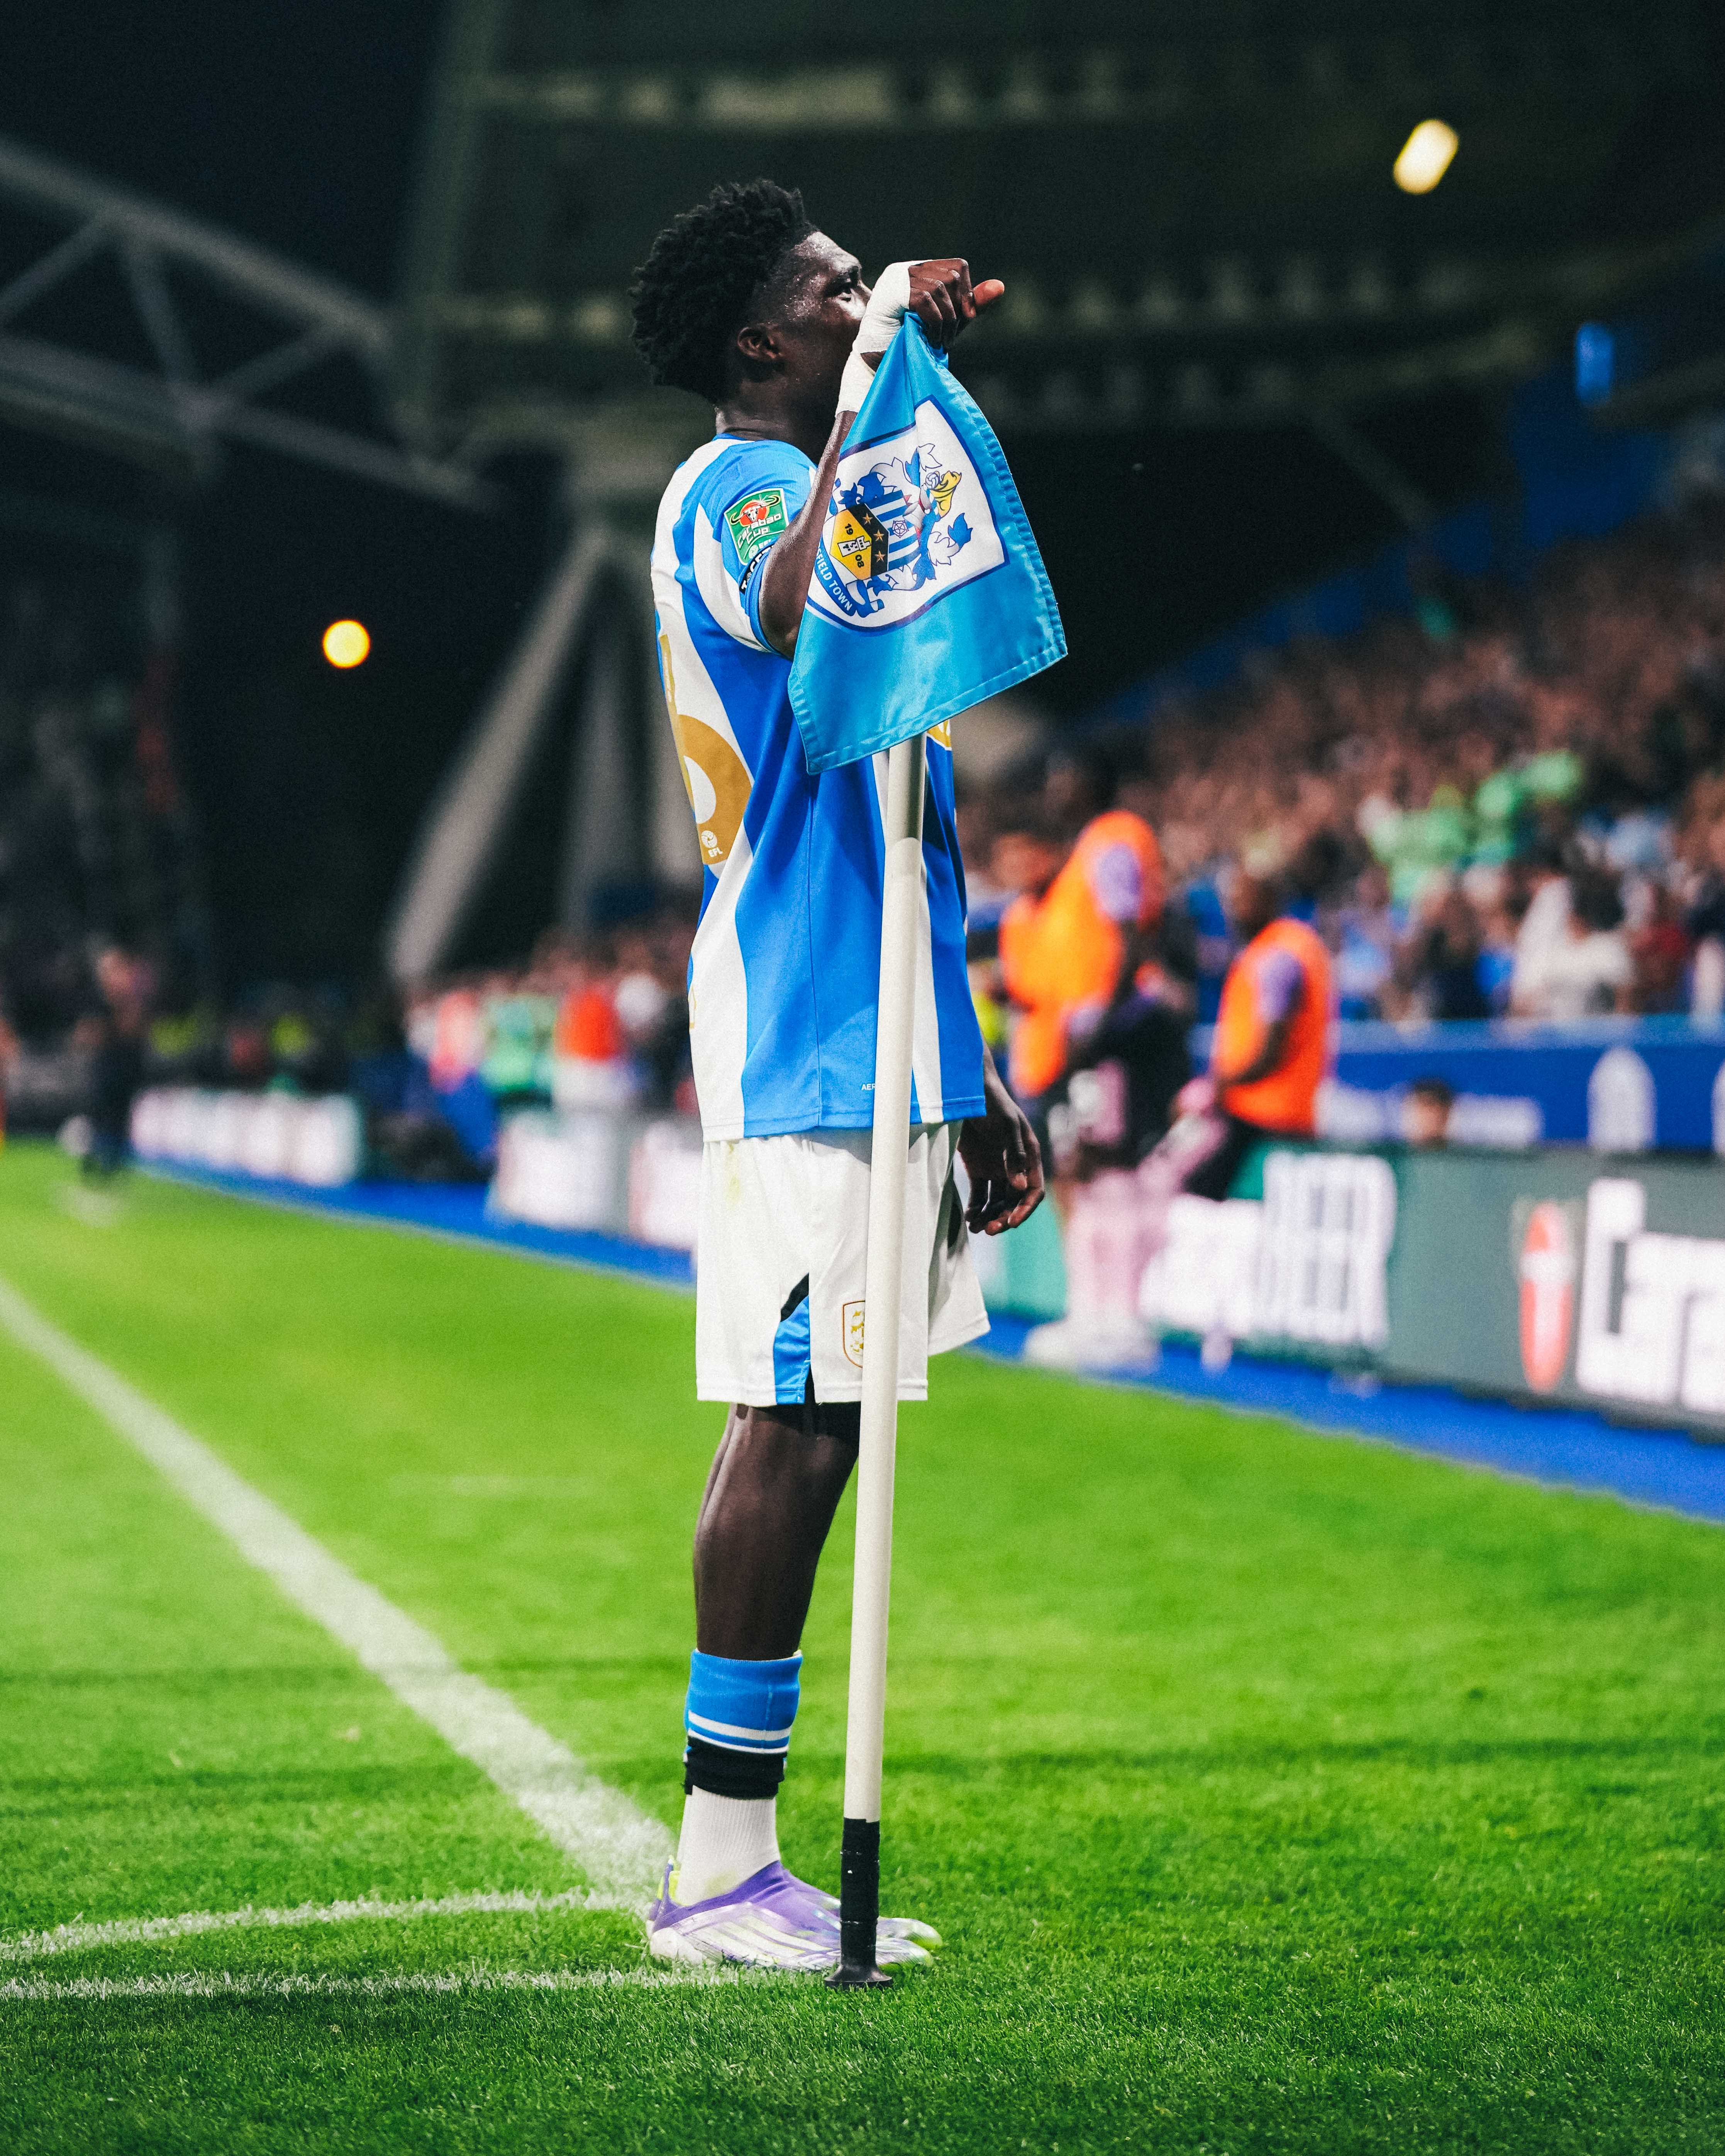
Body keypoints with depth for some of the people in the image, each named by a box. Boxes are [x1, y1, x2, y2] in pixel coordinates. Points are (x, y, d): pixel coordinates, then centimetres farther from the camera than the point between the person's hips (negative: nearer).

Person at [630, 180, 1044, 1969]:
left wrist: (967, 1085, 26)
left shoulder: (801, 487, 25)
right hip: (804, 1041, -10)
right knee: (794, 1424, -11)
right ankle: (717, 1869, -7)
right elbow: (799, 609, -33)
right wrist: (886, 370, -26)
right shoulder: (730, 482, -6)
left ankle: (741, 1861, 12)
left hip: (871, 1041, 10)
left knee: (810, 1431, 8)